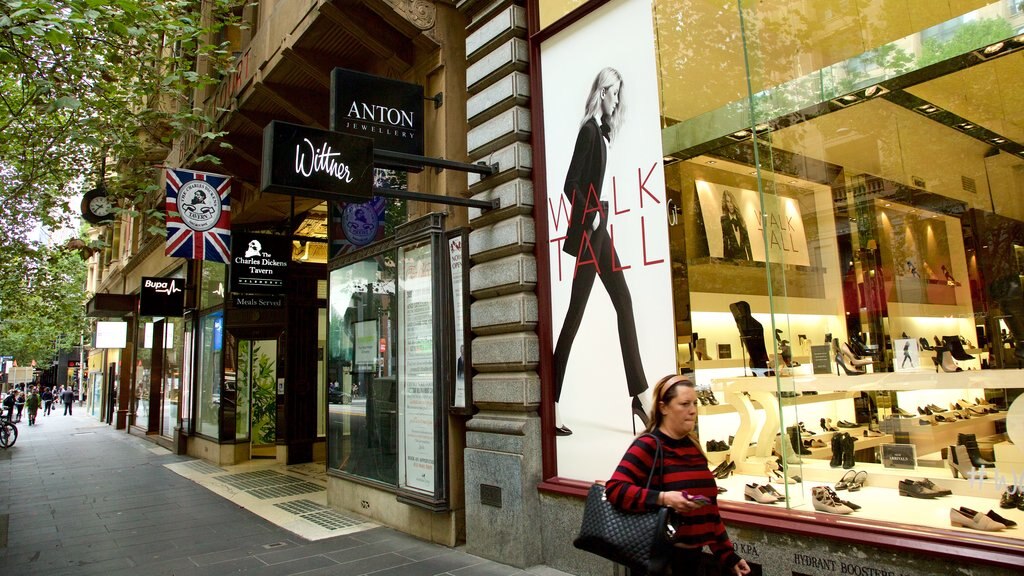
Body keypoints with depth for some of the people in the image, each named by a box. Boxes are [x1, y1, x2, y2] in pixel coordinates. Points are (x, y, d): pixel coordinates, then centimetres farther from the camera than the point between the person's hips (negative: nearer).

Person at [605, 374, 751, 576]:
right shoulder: (647, 445, -13)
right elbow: (614, 489, -25)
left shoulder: (692, 447, 10)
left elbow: (709, 509, 15)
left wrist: (727, 554, 13)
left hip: (691, 554, 7)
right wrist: (662, 498, -31)